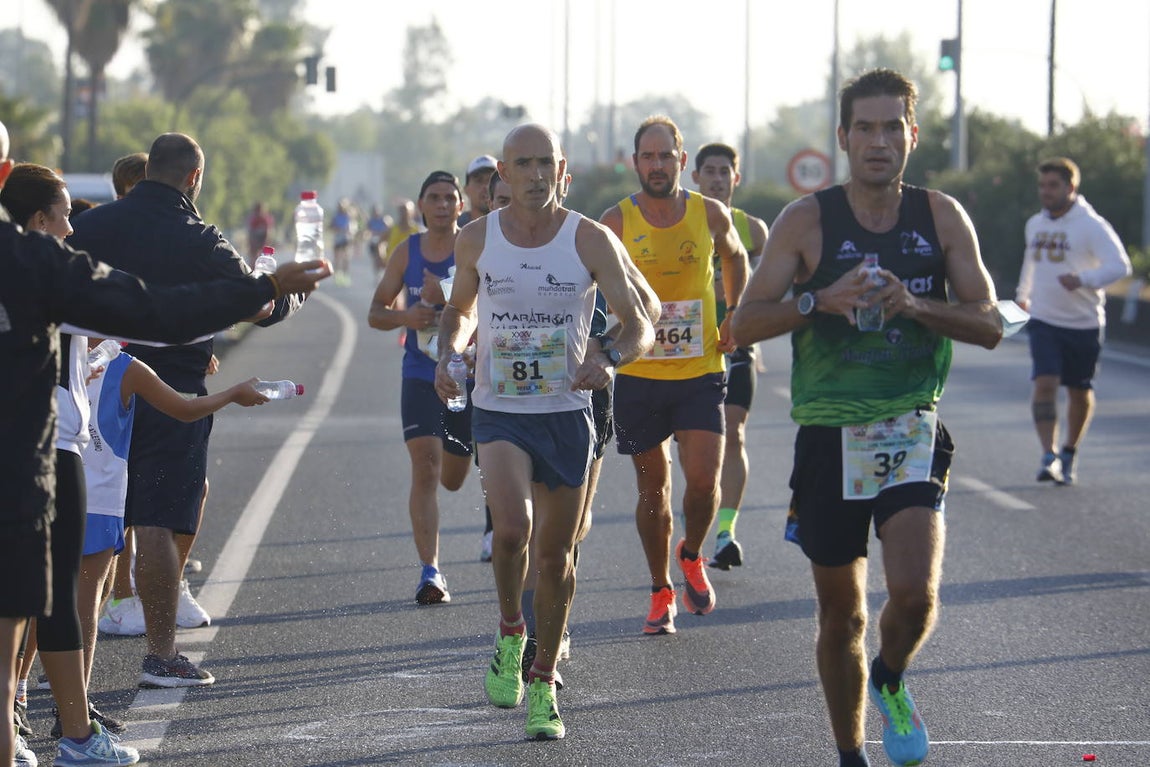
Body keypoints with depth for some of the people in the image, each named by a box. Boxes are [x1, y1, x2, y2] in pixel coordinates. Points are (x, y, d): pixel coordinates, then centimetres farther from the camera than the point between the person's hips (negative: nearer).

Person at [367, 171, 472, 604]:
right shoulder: (406, 252, 4)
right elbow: (375, 313, 10)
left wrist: (445, 297, -27)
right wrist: (405, 315, -12)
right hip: (420, 375, 1)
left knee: (452, 479, 12)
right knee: (425, 468, -16)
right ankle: (430, 572, -17)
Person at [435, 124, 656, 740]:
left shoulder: (591, 241, -5)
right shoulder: (476, 239, 0)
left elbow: (639, 325, -4)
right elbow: (460, 308, 18)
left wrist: (610, 359, -25)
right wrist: (448, 354, -2)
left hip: (566, 413, 0)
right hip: (498, 412, 0)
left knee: (555, 556, 6)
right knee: (512, 528, -25)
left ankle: (543, 685, 23)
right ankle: (510, 632, 4)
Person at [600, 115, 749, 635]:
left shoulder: (710, 215, -1)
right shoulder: (617, 221, -5)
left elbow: (735, 259, 20)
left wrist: (734, 316, 9)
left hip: (700, 370, 0)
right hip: (638, 373, 0)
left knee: (704, 478, -12)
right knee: (653, 487, 6)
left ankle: (691, 556, 19)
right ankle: (661, 593, 21)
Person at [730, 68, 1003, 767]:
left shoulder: (942, 217, 3)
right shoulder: (807, 221, -2)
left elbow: (989, 326, 1)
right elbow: (745, 323, -3)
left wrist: (914, 304, -16)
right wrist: (821, 299, -19)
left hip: (912, 432, 0)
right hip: (829, 437, 0)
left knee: (916, 590, -19)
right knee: (842, 614, 7)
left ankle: (891, 683, 13)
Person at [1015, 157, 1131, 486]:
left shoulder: (1091, 225, -11)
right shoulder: (1035, 225, 9)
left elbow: (1119, 265, -22)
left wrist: (1083, 280, -37)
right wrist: (1022, 295, 40)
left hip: (1084, 323, -3)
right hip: (1044, 321, 3)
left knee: (1080, 393, 8)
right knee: (1045, 383, -16)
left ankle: (1070, 453, 29)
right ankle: (1049, 456, -19)